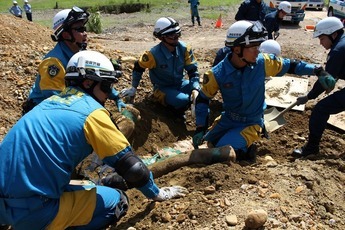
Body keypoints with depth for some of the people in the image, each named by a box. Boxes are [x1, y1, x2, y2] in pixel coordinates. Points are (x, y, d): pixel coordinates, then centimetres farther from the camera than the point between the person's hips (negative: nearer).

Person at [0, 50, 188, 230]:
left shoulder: (52, 101, 13)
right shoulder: (91, 111, -9)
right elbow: (128, 163, -6)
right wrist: (156, 193, 11)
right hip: (30, 210, -8)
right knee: (117, 201, 4)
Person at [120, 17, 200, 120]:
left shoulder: (184, 48, -12)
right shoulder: (154, 54, -23)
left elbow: (193, 70, -8)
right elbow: (138, 67, -6)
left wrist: (195, 88, -25)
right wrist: (133, 88, 4)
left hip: (180, 84, 5)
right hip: (163, 88, -5)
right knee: (183, 100, -34)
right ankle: (175, 107, 4)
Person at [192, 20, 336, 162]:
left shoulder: (262, 62, -18)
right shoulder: (217, 74, -20)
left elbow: (290, 65, -3)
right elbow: (203, 99, -7)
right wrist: (200, 128, -11)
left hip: (251, 124, -3)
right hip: (227, 119, 3)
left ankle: (245, 150, 9)